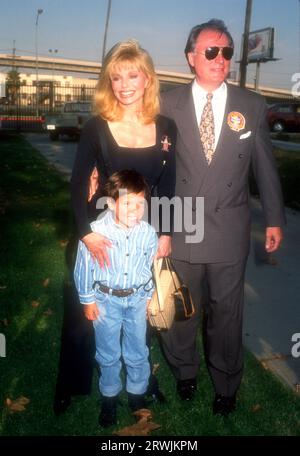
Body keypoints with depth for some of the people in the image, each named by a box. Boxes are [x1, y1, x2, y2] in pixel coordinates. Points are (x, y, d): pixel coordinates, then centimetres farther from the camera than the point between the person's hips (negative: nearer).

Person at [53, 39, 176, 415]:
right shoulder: (96, 127, -9)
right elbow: (78, 185, -8)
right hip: (100, 232, -2)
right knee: (84, 311, 12)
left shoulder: (166, 128, -2)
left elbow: (167, 188, 2)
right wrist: (87, 233, -16)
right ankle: (71, 386, 35)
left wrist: (165, 234, -1)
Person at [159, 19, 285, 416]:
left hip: (230, 230, 0)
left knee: (227, 311, 13)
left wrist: (274, 218, 8)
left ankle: (226, 385, 36)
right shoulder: (169, 105, -1)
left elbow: (265, 167, 5)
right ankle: (184, 371, 43)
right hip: (180, 228, 0)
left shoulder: (252, 106, 0)